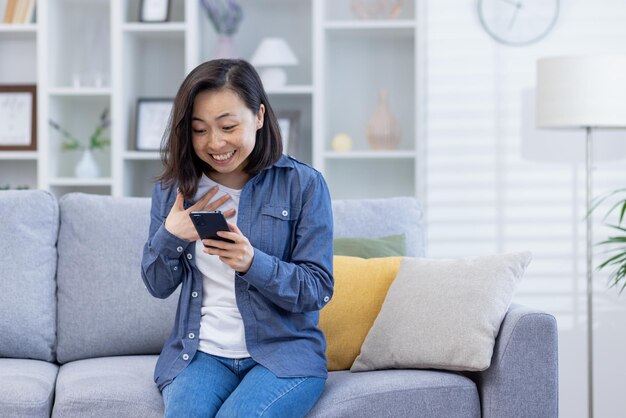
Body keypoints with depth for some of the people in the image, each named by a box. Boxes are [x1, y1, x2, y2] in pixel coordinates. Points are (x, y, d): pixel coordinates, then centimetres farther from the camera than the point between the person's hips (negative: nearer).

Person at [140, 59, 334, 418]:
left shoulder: (303, 185, -4)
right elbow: (158, 287, 10)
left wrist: (252, 263, -24)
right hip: (200, 353, 2)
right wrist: (170, 236, -10)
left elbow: (319, 290, -7)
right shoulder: (173, 188, 6)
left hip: (284, 352, -2)